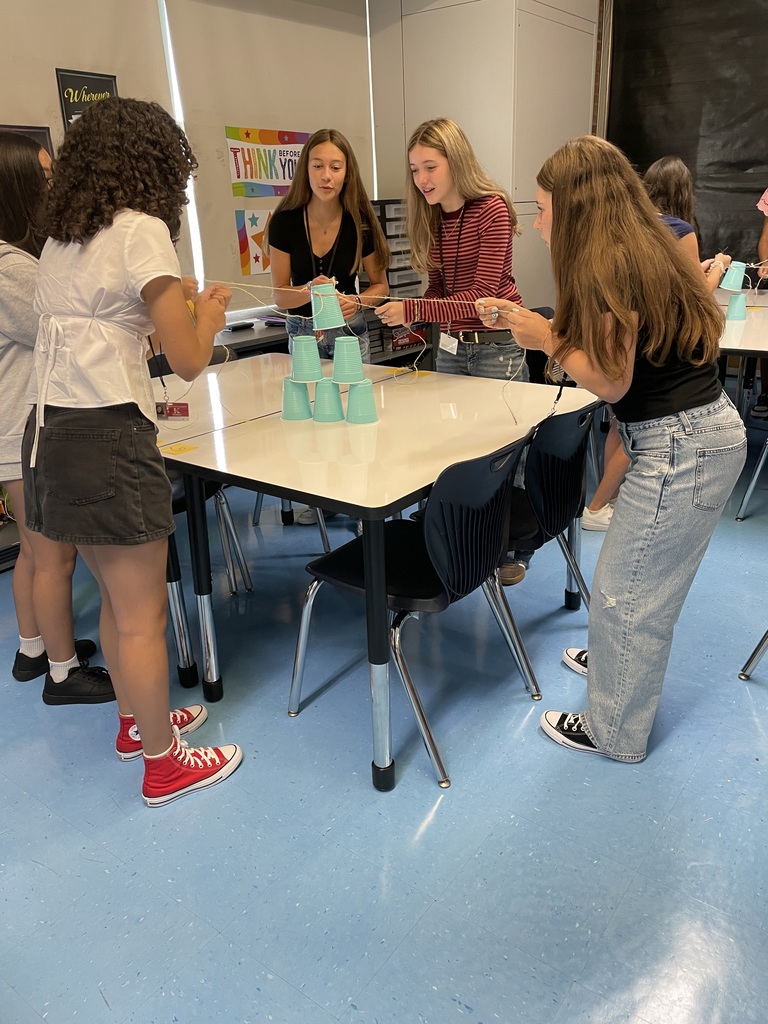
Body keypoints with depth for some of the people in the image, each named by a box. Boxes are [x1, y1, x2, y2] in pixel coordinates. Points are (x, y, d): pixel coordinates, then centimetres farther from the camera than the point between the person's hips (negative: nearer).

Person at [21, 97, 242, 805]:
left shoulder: (60, 239, 15)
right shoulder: (142, 231, -10)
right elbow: (189, 359, -11)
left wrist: (154, 318, 27)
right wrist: (209, 313, 8)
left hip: (50, 434, 9)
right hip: (107, 441, -9)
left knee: (118, 598, 22)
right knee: (142, 617, 5)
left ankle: (137, 722, 40)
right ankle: (163, 762, 21)